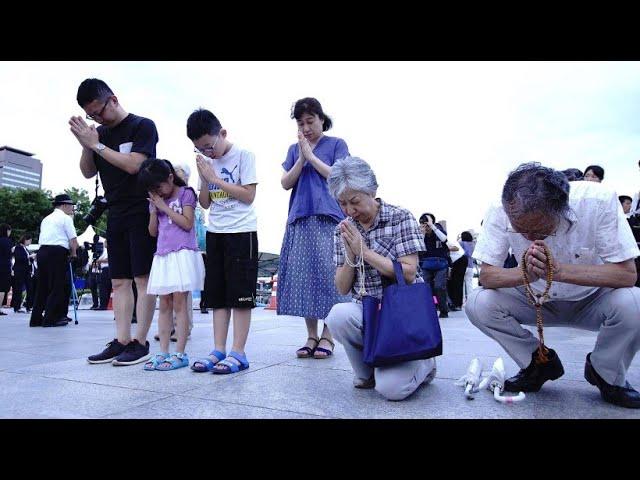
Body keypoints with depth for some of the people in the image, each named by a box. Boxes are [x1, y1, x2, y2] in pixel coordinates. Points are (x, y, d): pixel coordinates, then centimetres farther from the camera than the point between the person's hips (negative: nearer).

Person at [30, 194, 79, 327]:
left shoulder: (46, 219, 23)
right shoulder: (66, 218, 0)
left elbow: (43, 238, 22)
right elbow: (73, 240, -8)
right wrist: (73, 254, 7)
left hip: (42, 251, 8)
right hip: (57, 253, -7)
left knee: (42, 285, 10)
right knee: (57, 286, -4)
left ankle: (36, 319, 12)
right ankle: (50, 319, -6)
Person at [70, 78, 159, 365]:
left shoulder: (143, 126, -3)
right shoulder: (100, 133, 14)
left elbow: (133, 165, -16)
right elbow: (88, 173, 15)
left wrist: (96, 145, -10)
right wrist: (86, 145, -1)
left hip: (142, 213, -7)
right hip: (116, 215, 7)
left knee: (143, 278, -6)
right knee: (120, 282, 5)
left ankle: (140, 342, -3)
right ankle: (121, 341, 9)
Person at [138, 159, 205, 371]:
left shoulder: (186, 193, 0)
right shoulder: (155, 201, 16)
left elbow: (187, 223, -10)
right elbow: (153, 231, 13)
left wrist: (164, 207, -8)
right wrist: (154, 210, 0)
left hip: (182, 254, -6)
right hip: (162, 256, 6)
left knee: (179, 304, -7)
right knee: (164, 305, 6)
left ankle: (180, 354, -3)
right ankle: (163, 352, 10)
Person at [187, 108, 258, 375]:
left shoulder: (243, 156, -5)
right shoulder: (206, 162, 12)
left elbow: (249, 195, -13)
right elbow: (205, 203, 11)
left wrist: (215, 178, -11)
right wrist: (205, 179, -5)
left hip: (242, 232, -6)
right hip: (215, 233, 6)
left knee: (240, 294, -5)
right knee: (217, 295, 5)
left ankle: (238, 353, -2)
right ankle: (218, 351, 10)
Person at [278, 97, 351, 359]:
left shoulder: (336, 144, 8)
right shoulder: (294, 149, 18)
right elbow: (286, 183, 10)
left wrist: (311, 156, -4)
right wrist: (301, 158, -2)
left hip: (328, 217, -3)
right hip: (300, 219, 4)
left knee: (327, 274, -6)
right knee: (302, 275, 0)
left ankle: (327, 336, 2)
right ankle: (311, 336, 8)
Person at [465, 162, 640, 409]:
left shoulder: (599, 201, -28)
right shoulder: (500, 212, -24)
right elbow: (486, 274, -18)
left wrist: (558, 270, -39)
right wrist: (524, 273, -40)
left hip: (590, 300, -1)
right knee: (478, 304, -23)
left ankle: (608, 376, 1)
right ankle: (540, 363, 3)